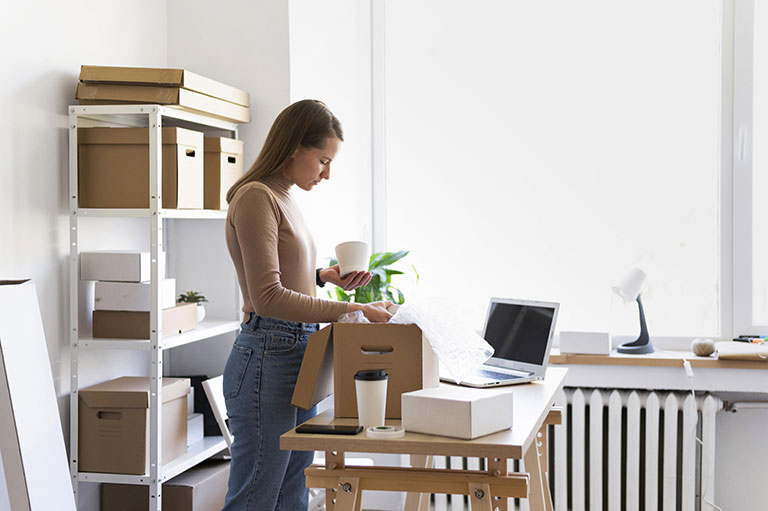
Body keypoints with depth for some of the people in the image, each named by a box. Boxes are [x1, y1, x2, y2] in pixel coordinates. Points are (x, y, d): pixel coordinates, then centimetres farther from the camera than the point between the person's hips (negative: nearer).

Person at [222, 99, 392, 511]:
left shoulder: (284, 198, 16)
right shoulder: (256, 197, -13)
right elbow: (268, 298, -21)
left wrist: (324, 276, 10)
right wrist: (353, 310, -21)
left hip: (297, 355, 10)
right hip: (267, 357, -10)